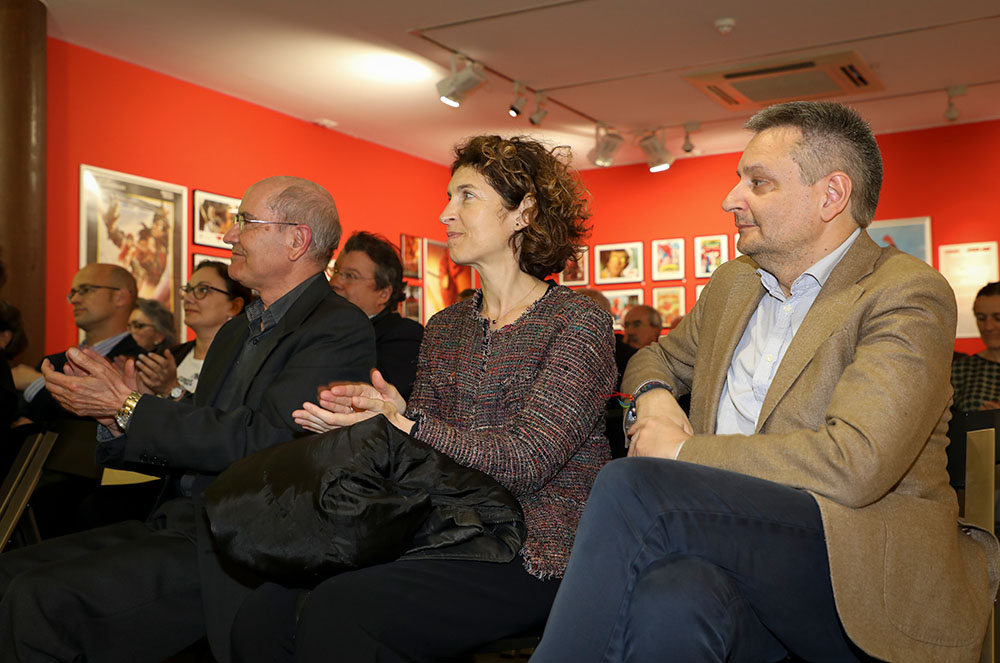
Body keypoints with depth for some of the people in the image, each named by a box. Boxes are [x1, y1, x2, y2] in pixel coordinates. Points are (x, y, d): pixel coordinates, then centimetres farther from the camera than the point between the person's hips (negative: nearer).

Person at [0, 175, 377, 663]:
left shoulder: (340, 328, -10)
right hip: (182, 522, 9)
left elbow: (259, 439, -20)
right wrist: (117, 417, 1)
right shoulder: (236, 332, 20)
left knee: (41, 600, -21)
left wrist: (131, 409, -14)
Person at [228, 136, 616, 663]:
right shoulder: (444, 329, 16)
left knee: (336, 612, -26)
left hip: (534, 557, -5)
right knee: (265, 612, -17)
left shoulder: (578, 321, -4)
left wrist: (402, 419, -15)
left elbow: (525, 462, -14)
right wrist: (369, 416, -6)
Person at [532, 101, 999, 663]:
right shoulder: (732, 285, 19)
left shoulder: (907, 294, -4)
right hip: (736, 537, 4)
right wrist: (653, 394, 8)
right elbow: (658, 357, 35)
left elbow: (855, 463, -18)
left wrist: (681, 452, -10)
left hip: (863, 572, -4)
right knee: (666, 606, -36)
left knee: (631, 486, -29)